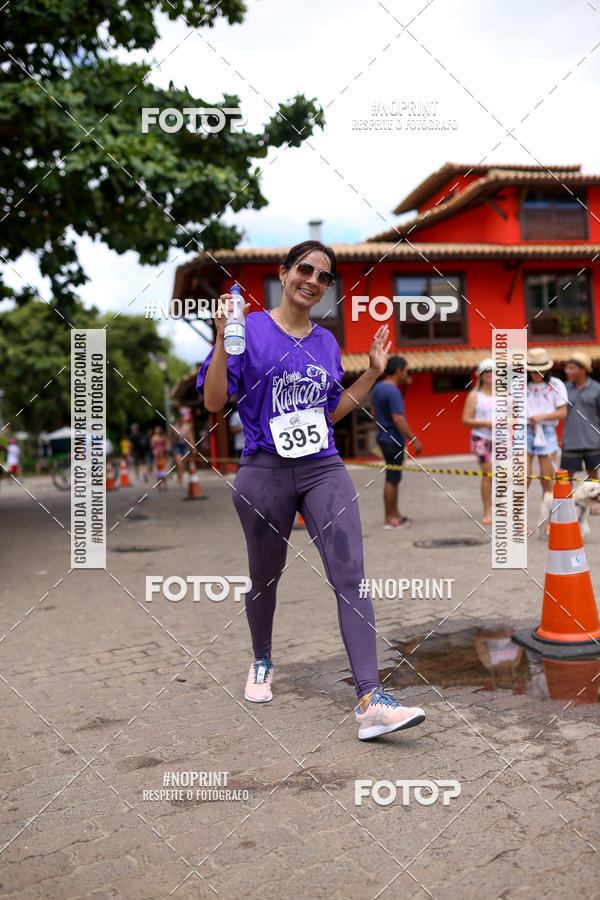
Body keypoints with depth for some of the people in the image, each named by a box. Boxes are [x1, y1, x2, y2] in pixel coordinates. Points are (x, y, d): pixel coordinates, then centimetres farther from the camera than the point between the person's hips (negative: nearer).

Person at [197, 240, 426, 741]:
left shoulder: (326, 342, 14)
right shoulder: (249, 329, -1)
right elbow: (214, 402, -6)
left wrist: (373, 374, 14)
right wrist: (223, 340, -16)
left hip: (324, 469, 3)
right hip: (265, 470, -3)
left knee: (351, 576, -11)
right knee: (265, 577, 14)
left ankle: (370, 701, -13)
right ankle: (262, 662, 43)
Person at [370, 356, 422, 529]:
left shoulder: (377, 388, 11)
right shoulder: (393, 391, -19)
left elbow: (374, 414, 19)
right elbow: (398, 420, -23)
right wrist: (414, 440, -18)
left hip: (384, 438, 10)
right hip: (394, 440, -10)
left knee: (393, 477, 17)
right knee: (392, 479, -3)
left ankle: (395, 513, 24)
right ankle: (389, 520, 3)